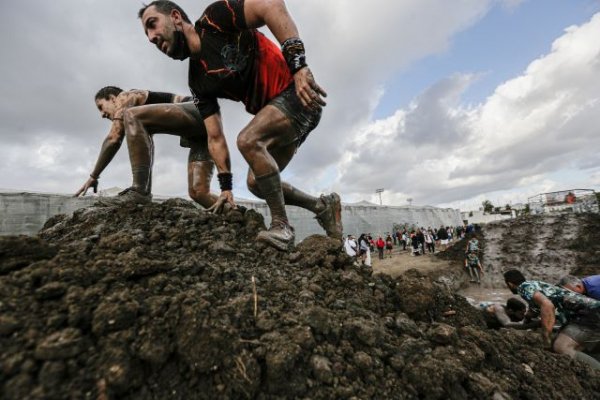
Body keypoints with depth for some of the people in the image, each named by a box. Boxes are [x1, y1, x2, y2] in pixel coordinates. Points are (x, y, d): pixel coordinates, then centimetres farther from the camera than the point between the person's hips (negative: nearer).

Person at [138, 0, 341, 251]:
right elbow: (215, 139, 4)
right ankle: (323, 206, 17)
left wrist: (297, 63, -30)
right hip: (275, 110, 8)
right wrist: (226, 187, 0)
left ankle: (282, 227, -15)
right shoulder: (198, 82, 8)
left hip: (300, 93, -7)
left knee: (248, 140, -29)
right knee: (256, 183, 4)